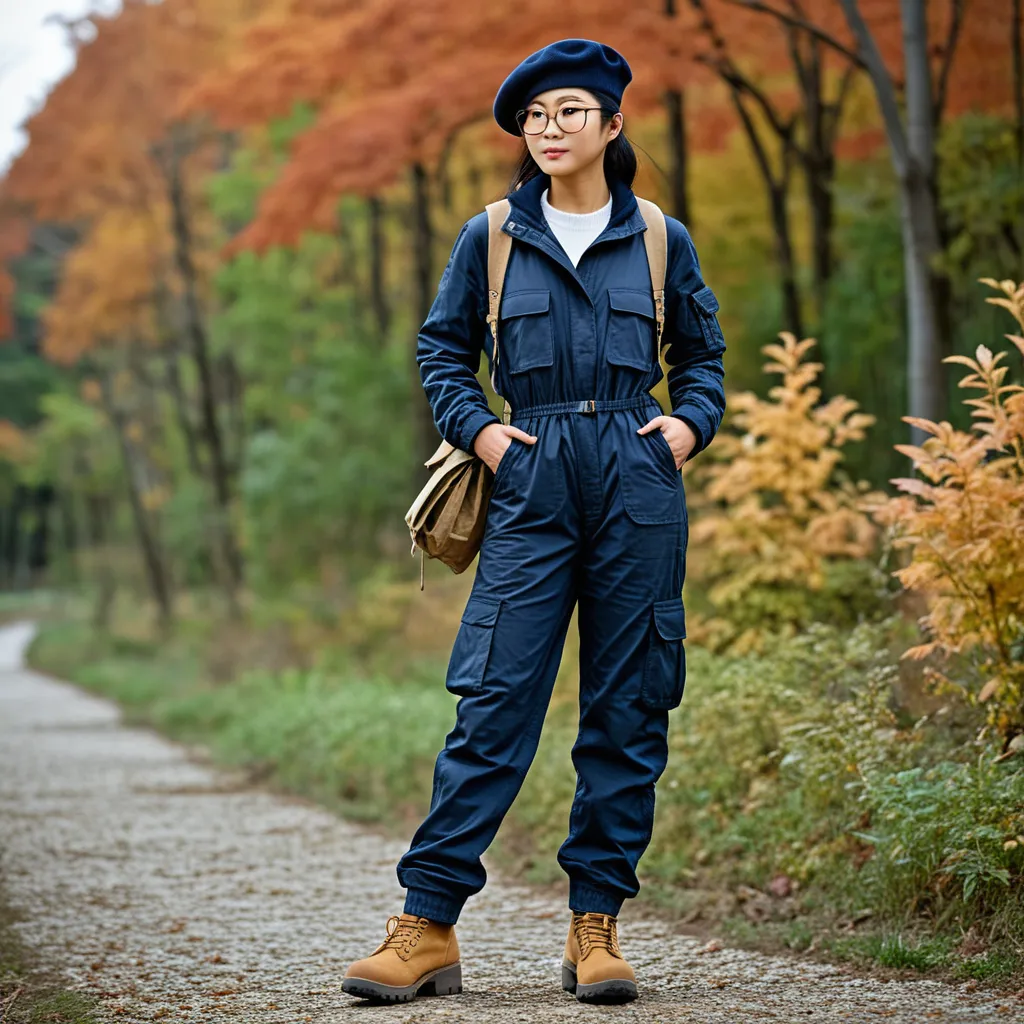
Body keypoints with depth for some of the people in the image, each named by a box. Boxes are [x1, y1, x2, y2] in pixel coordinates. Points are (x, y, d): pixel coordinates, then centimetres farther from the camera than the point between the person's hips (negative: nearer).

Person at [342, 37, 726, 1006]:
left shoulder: (660, 241, 10)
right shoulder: (491, 238, 8)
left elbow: (702, 352, 19)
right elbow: (442, 346, 15)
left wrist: (689, 423, 2)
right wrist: (476, 428, 1)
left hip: (638, 484, 1)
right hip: (531, 483, -1)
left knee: (628, 712, 2)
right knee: (493, 701, -7)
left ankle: (595, 927, 9)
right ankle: (427, 925, -5)